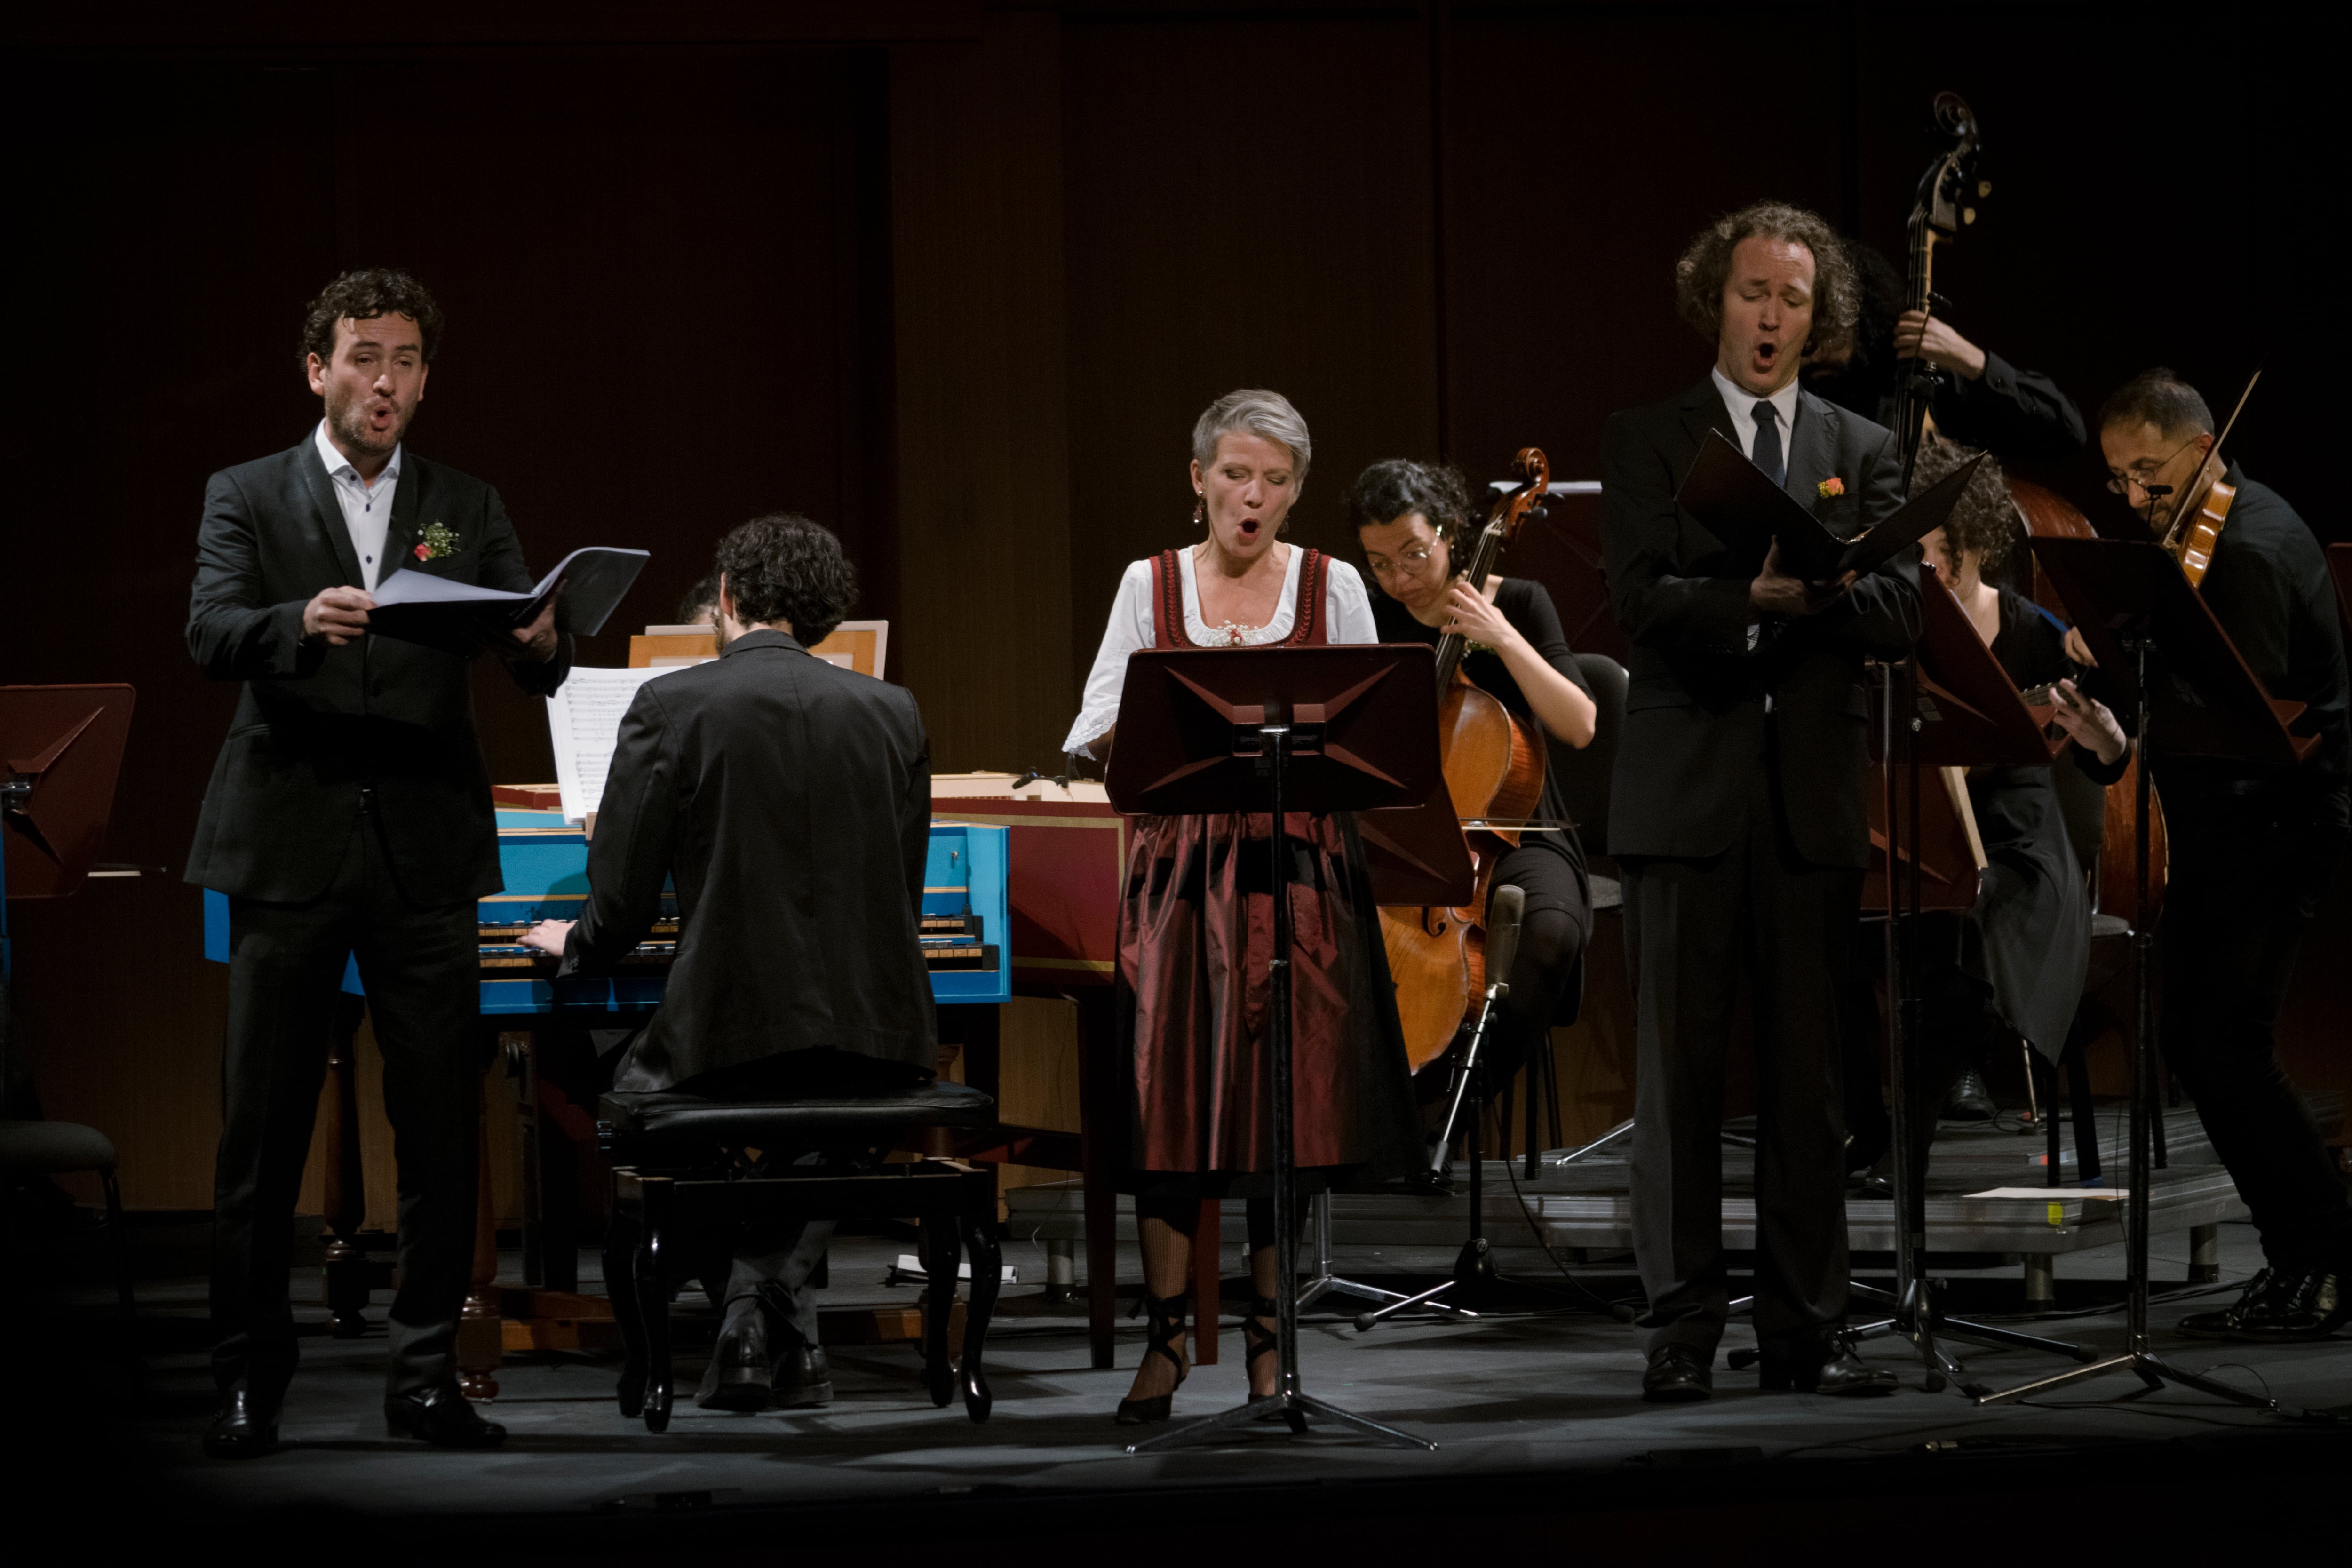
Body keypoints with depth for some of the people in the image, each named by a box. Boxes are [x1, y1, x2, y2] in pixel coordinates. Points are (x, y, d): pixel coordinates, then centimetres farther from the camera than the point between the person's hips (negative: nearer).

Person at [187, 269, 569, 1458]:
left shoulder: (466, 511, 12)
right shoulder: (248, 498, 6)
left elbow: (534, 659, 1)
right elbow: (211, 632, -10)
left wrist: (539, 647, -23)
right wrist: (299, 624, -32)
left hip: (425, 852, 2)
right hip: (291, 848, -2)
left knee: (440, 1124, 1)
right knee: (263, 1124, 0)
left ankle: (426, 1375, 8)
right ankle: (249, 1378, 7)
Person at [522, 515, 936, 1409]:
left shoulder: (671, 707, -5)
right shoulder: (892, 712, 7)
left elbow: (622, 902, -3)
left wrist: (575, 947, 21)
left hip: (730, 1033, -3)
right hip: (877, 1048, 4)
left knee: (635, 1082, 29)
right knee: (825, 1104, 37)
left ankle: (753, 1317, 18)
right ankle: (784, 1333, 23)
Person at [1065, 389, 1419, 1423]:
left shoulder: (1332, 589, 8)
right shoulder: (1151, 587, 8)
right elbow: (1093, 744, 3)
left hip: (1300, 865, 0)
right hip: (1180, 861, 0)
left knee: (1288, 1094, -4)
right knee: (1171, 1088, -8)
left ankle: (1270, 1339, 7)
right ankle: (1166, 1339, -3)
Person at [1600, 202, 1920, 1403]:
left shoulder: (1863, 453, 13)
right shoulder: (1646, 441, 6)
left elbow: (1900, 611, 0)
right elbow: (1641, 601, -8)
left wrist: (1816, 586, -20)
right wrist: (1754, 597, -25)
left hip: (1813, 795, 2)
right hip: (1686, 793, -2)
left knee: (1809, 1074, 2)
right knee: (1678, 1070, -2)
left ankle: (1806, 1332, 7)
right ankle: (1682, 1331, 1)